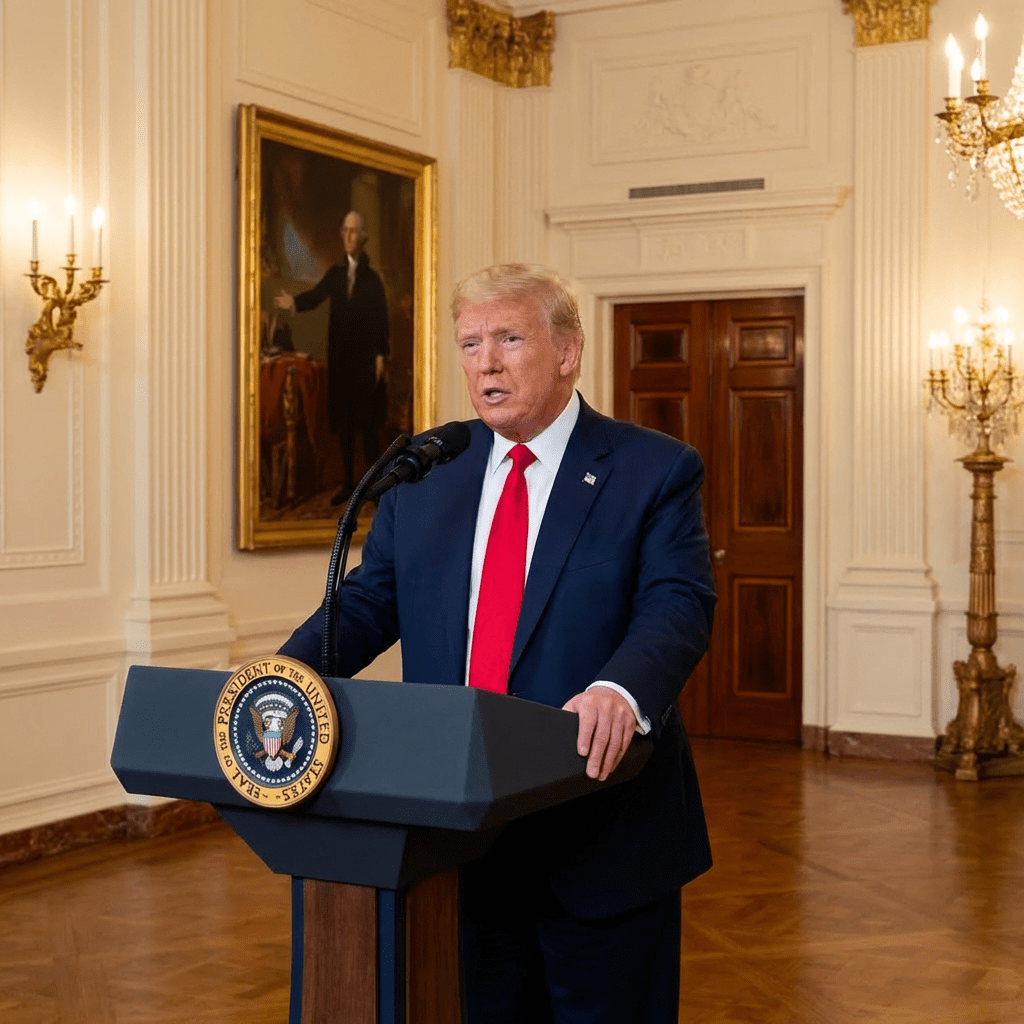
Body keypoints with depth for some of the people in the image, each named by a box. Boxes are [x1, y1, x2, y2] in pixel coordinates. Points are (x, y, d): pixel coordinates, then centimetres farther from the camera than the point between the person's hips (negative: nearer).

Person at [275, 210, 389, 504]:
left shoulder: (373, 278, -1)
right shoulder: (335, 274, 10)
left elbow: (382, 318, -5)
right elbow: (315, 296, -2)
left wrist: (382, 355, -12)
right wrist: (294, 302, -21)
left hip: (366, 358, -4)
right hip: (340, 358, 4)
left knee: (369, 424, -3)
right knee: (344, 423, 9)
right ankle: (348, 482, 17)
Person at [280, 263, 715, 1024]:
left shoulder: (655, 471, -4)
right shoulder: (424, 477, 9)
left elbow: (678, 605, -16)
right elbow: (367, 602, 8)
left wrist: (622, 688, -37)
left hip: (603, 844, -3)